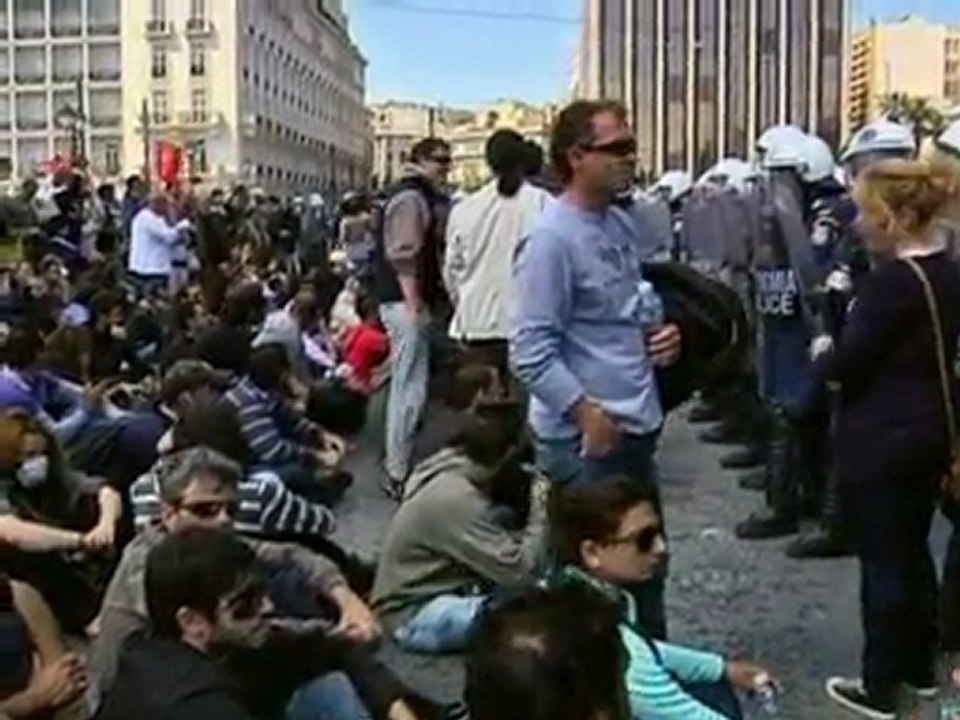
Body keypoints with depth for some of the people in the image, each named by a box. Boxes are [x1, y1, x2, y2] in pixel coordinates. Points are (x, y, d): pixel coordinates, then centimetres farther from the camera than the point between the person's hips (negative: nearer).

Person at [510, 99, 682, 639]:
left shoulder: (621, 224, 9)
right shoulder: (553, 238, -18)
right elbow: (531, 352, -22)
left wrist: (656, 334, 2)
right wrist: (587, 413, -23)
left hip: (636, 426, 9)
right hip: (584, 438, -9)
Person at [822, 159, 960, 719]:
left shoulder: (893, 280, -22)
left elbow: (847, 363, -19)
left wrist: (823, 359, 3)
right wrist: (840, 357, 12)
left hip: (881, 436, -9)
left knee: (882, 561, 2)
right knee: (914, 551, 20)